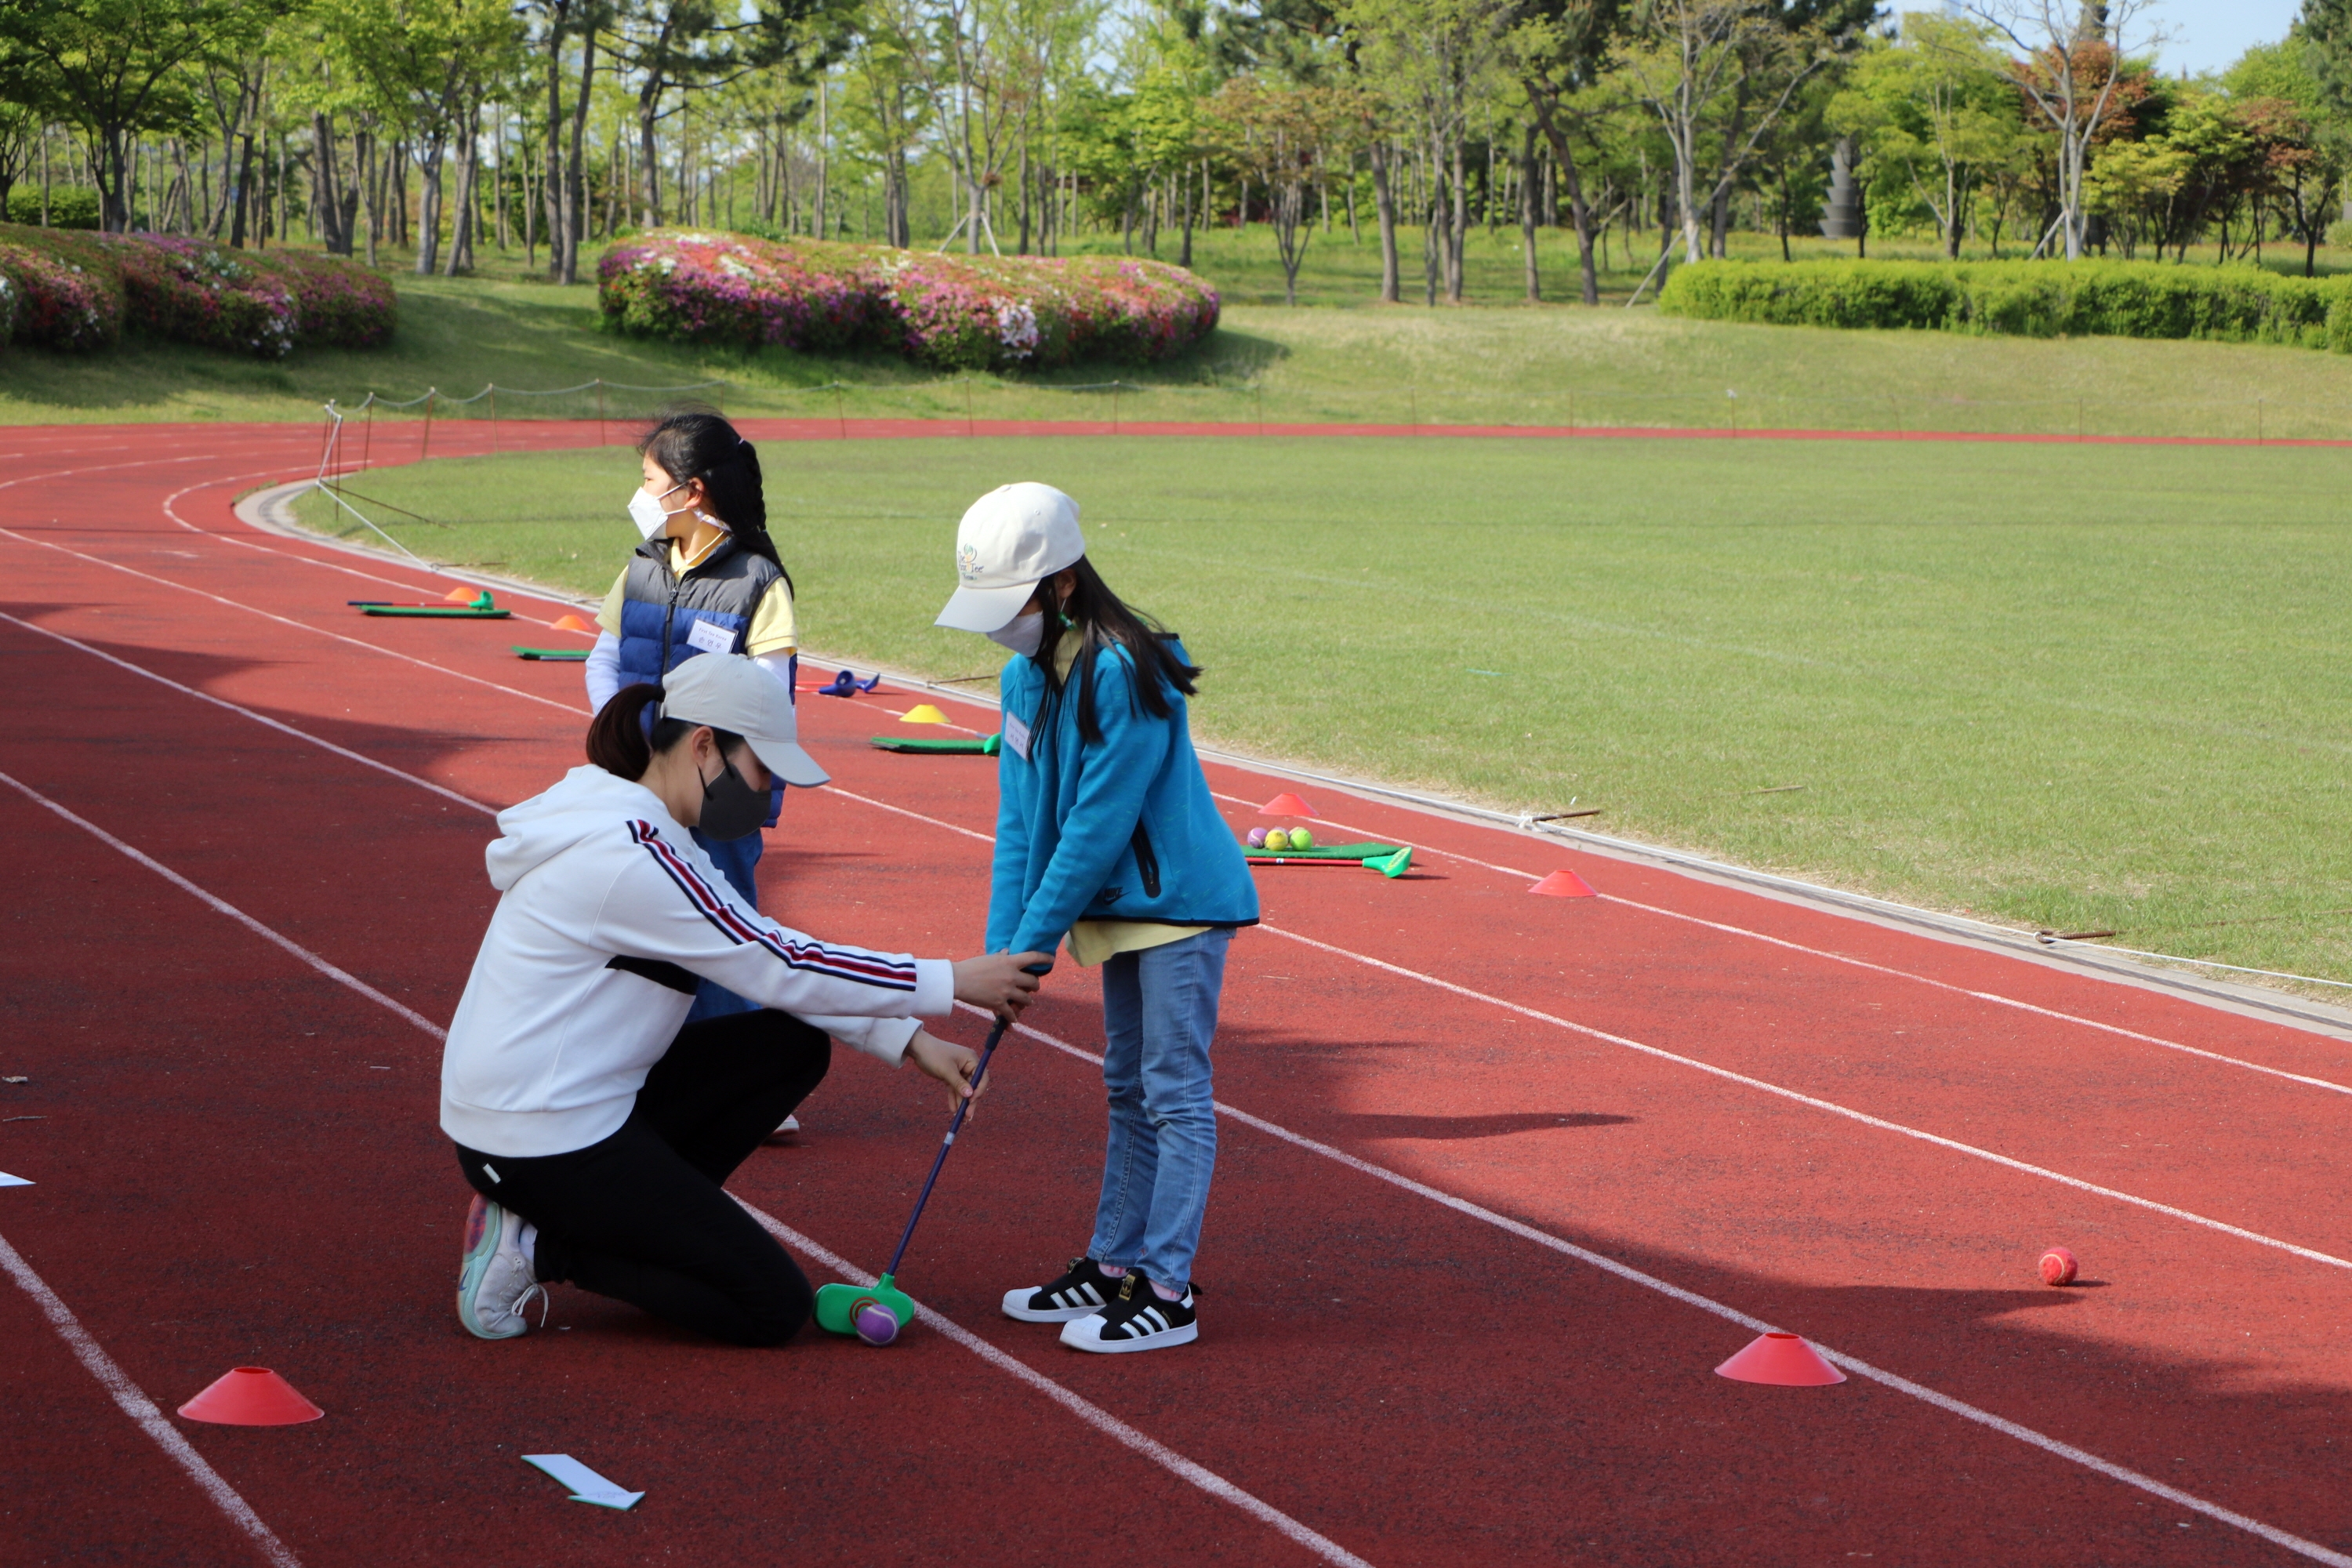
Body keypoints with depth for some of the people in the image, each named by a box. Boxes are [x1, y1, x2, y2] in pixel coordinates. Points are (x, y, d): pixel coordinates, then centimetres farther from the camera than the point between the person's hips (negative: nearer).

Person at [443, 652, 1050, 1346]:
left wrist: (908, 1042, 5)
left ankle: (644, 1218, 6)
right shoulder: (626, 855, -21)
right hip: (541, 1144, -10)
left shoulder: (652, 837, 10)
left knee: (796, 1045, 9)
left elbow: (766, 954, 12)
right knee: (774, 1308, -7)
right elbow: (779, 968, -18)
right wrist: (953, 983, -11)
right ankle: (540, 1246, -3)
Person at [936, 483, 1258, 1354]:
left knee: (1175, 1092, -8)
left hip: (1181, 898, -9)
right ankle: (1114, 1265, 24)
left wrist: (1031, 944, -19)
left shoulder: (1125, 674, -24)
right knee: (1128, 1090, 16)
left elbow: (1098, 825, -23)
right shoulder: (1026, 676, 2)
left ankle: (1166, 1291, -8)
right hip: (1120, 906, 9)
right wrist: (1001, 945, -5)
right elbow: (1021, 820, 4)